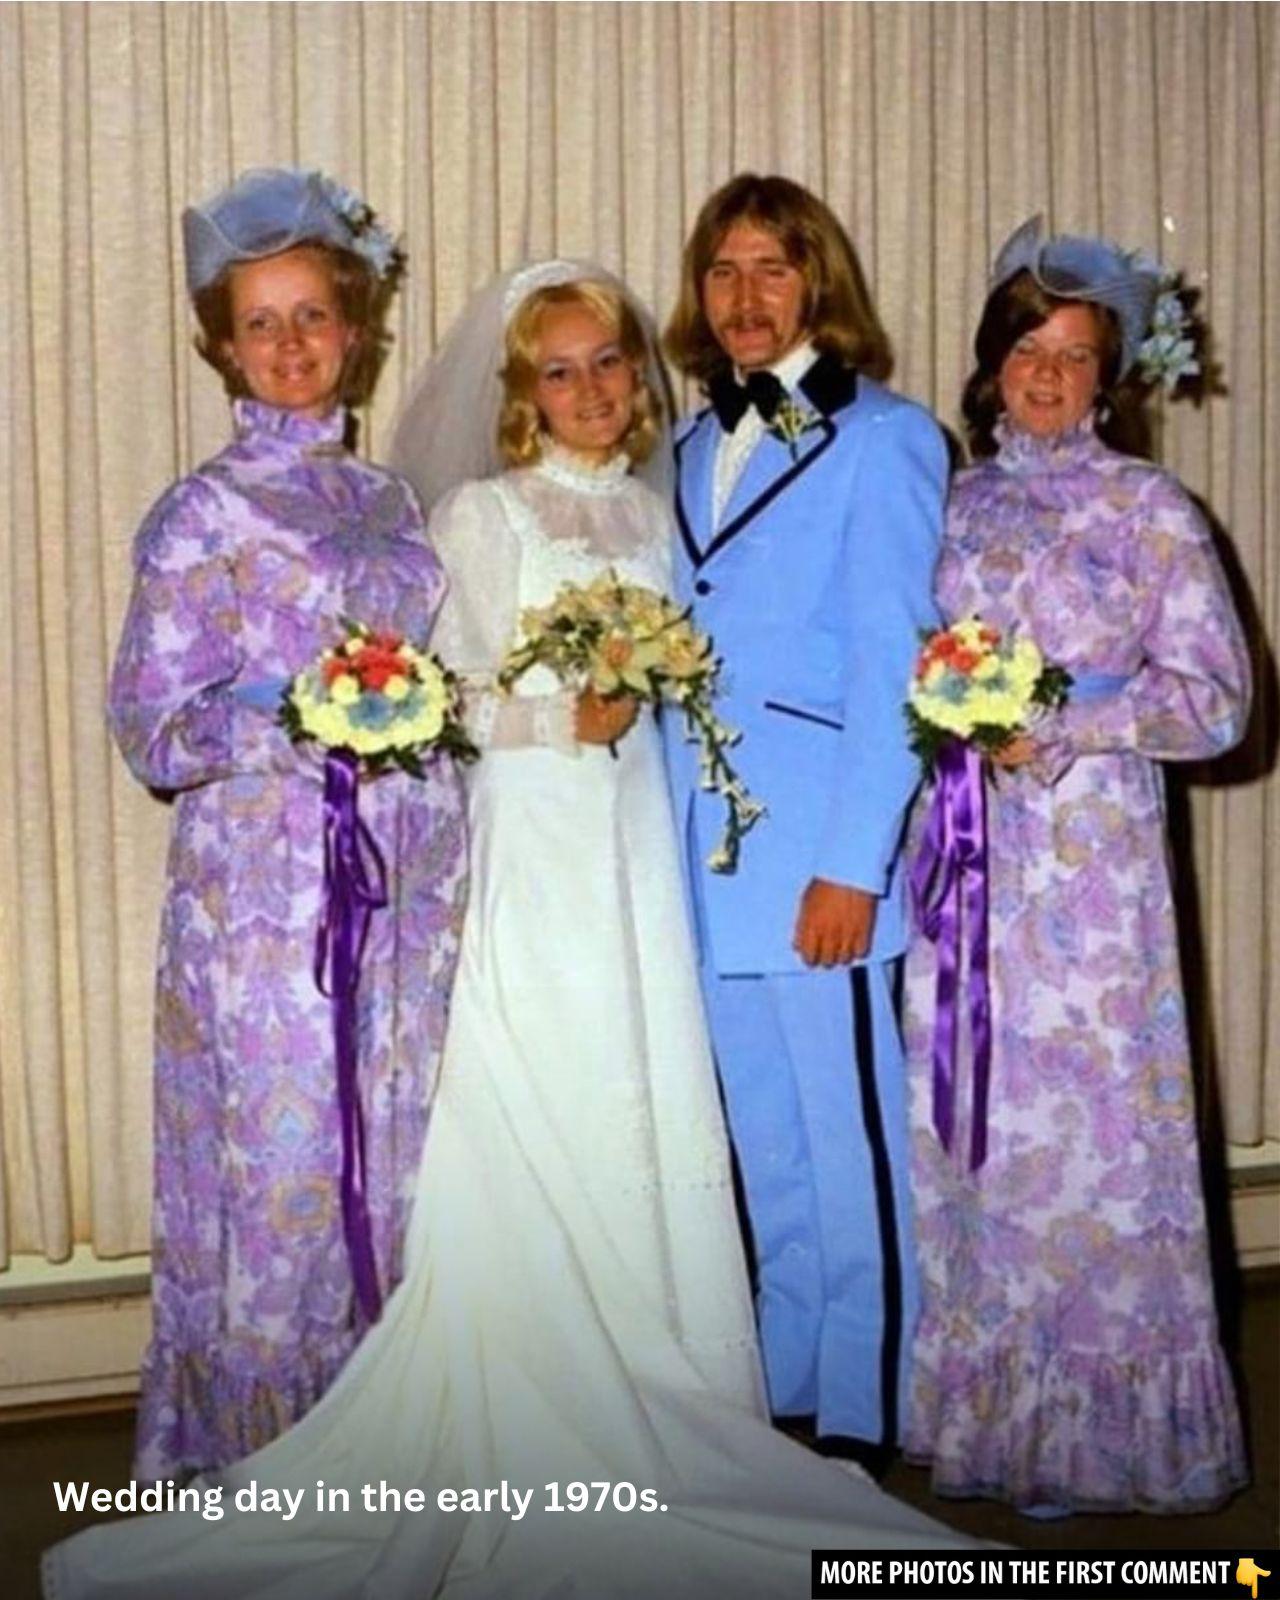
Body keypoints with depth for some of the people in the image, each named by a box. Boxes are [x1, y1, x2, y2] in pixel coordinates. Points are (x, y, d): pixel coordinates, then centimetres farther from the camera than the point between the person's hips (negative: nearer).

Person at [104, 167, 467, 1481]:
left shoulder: (387, 502, 13)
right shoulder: (204, 515, -4)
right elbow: (155, 728, -7)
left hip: (404, 890, 6)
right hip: (270, 891, -5)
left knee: (389, 1161, 10)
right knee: (280, 1162, -1)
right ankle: (252, 1457, 15)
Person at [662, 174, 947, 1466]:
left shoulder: (882, 437, -5)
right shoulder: (694, 447, 16)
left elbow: (891, 668, -11)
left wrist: (854, 864, -15)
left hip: (820, 863, -6)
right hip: (712, 860, 7)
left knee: (849, 1148, 1)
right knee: (761, 1152, 14)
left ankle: (861, 1419, 15)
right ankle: (782, 1400, 27)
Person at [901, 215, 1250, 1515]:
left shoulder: (1149, 509, 2)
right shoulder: (950, 508, 13)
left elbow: (1216, 695, -3)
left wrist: (1060, 725, -14)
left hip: (1086, 862, -3)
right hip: (965, 860, 3)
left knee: (1086, 1126, -2)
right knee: (967, 1126, 4)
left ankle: (1095, 1431, 11)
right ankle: (981, 1411, 18)